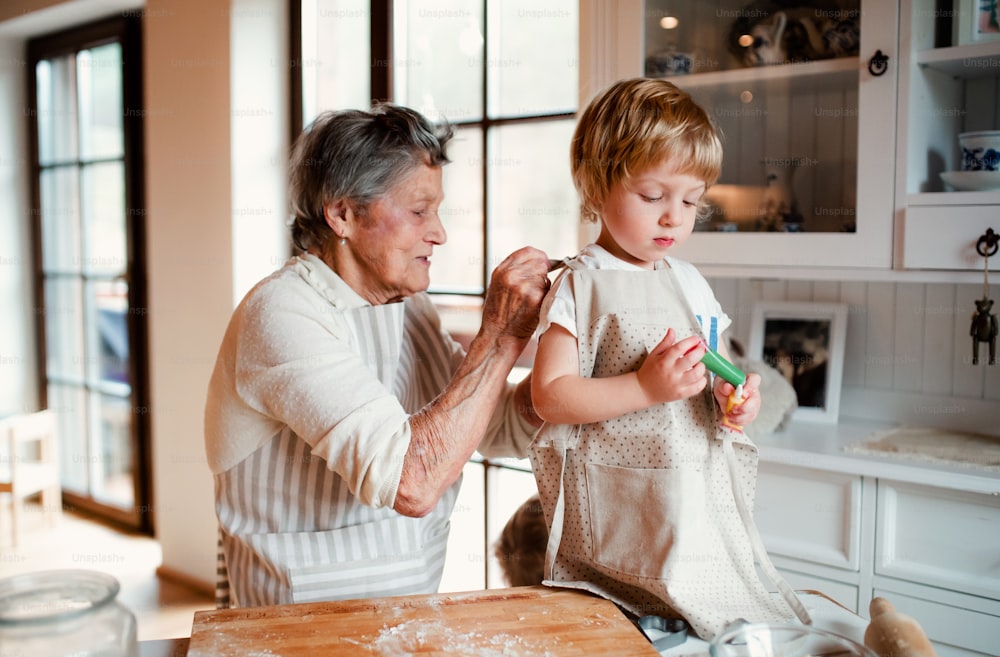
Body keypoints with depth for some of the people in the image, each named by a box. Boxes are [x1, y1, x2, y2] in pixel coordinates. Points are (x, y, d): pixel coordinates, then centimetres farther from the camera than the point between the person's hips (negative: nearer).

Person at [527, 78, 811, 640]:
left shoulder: (691, 283, 11)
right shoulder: (583, 285, -8)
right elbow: (550, 396, -14)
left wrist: (735, 396, -1)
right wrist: (646, 387, -21)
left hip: (706, 498, 6)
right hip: (621, 513, -6)